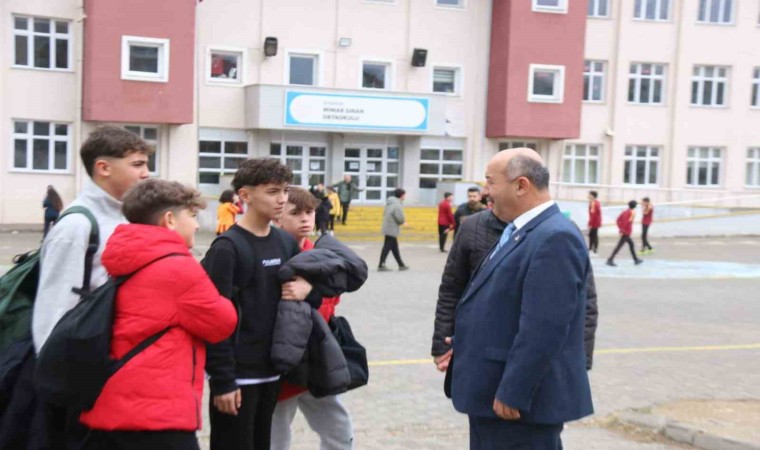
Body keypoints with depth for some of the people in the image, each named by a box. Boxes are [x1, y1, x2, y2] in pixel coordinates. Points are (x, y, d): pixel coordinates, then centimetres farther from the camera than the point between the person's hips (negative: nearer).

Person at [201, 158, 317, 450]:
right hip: (237, 374, -7)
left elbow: (310, 279, 19)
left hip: (272, 370, 7)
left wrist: (308, 289, -5)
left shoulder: (286, 243, 6)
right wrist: (222, 380, -18)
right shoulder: (227, 247, -14)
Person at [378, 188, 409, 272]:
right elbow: (401, 219, -23)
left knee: (395, 248, 17)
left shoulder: (389, 203, 9)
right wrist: (403, 221, 2)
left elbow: (384, 214, 15)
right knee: (387, 248, -4)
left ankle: (401, 265, 27)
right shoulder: (397, 205, -20)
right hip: (392, 230, -10)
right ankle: (381, 266, -1)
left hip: (387, 228, 10)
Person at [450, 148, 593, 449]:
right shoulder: (518, 232, 12)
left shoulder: (556, 238, -20)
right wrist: (459, 344, 21)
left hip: (521, 402, -10)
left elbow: (543, 328, -25)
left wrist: (512, 393, -23)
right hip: (492, 396, 10)